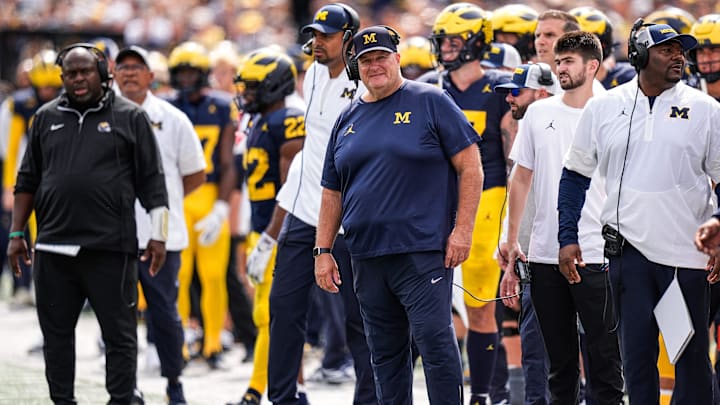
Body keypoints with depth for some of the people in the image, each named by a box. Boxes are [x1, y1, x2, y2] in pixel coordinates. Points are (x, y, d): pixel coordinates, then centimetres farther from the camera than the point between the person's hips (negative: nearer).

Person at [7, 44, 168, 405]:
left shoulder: (129, 117, 3)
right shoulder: (47, 118, 12)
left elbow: (152, 182, 3)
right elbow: (28, 181, 17)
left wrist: (158, 236, -2)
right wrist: (16, 233, 12)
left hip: (110, 249, -3)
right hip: (53, 249, 3)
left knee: (119, 333, 0)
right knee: (56, 333, 8)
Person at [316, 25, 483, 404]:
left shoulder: (430, 102, -1)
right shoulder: (348, 119, 15)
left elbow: (470, 165, -4)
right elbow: (331, 192, 19)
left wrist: (462, 230, -11)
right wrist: (323, 251, 12)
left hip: (423, 250, -6)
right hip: (367, 255, 6)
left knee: (434, 339, -12)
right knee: (385, 353, 10)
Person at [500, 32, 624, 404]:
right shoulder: (538, 114, 9)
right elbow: (521, 180, 13)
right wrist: (511, 244, 9)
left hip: (595, 257, -3)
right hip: (544, 258, 3)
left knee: (604, 360, -4)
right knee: (560, 363, 11)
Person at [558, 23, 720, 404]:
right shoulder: (602, 108, 5)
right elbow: (575, 175, 12)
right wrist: (568, 238, 5)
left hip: (687, 254, -1)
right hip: (629, 250, 1)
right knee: (636, 353, 6)